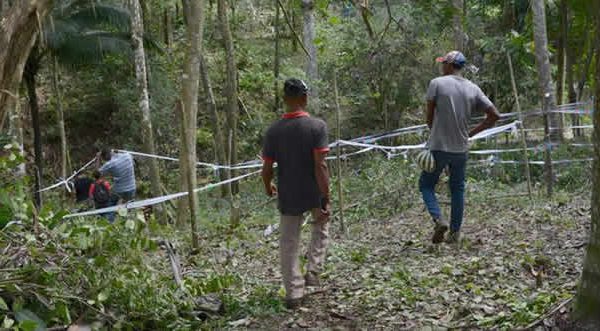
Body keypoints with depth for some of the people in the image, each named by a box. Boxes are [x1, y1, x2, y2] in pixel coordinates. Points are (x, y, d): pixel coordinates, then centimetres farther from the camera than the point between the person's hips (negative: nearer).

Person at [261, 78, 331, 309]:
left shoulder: (273, 130, -5)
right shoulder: (317, 126, -14)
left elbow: (266, 169, -2)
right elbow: (320, 166, -19)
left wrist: (268, 188, 18)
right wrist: (326, 201, -16)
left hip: (288, 197, 1)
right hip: (314, 195, -1)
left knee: (289, 245, 12)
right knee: (321, 226, 28)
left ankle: (294, 294, 14)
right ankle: (313, 272, 19)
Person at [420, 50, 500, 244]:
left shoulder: (437, 83, -8)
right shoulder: (473, 89, 4)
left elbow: (429, 117, -5)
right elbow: (494, 115, 3)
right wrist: (471, 133, 8)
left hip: (438, 147, -4)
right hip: (461, 149, 4)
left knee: (426, 185, 10)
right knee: (457, 189, 15)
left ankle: (439, 220, -10)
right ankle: (455, 232, 16)